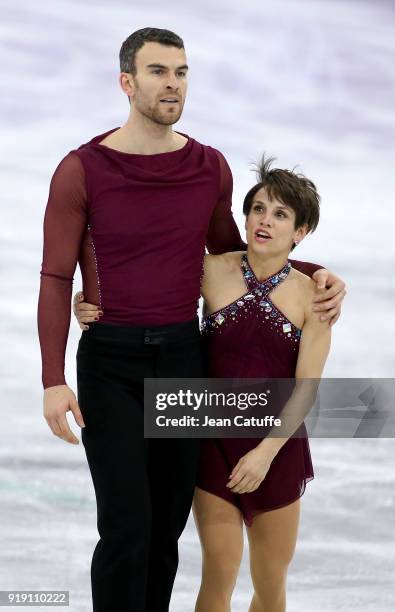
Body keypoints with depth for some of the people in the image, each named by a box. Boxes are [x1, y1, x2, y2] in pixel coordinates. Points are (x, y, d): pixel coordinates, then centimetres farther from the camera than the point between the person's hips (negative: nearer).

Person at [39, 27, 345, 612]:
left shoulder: (211, 168, 0)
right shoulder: (81, 170, -11)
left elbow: (231, 253, 17)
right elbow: (56, 280, -7)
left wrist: (314, 274, 2)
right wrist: (53, 381, -15)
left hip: (183, 359, 4)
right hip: (110, 364, -4)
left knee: (168, 522, 8)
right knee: (127, 527, -12)